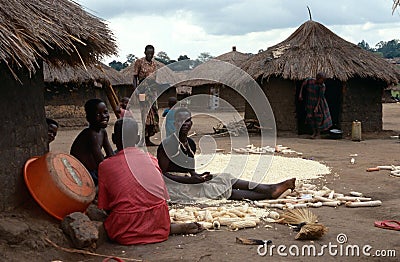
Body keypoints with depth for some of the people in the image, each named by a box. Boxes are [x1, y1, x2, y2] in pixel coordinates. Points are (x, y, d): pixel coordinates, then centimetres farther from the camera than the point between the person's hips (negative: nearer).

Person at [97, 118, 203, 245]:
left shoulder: (105, 166, -2)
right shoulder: (151, 160, 5)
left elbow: (104, 207, 2)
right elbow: (163, 196, 12)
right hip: (158, 224, 6)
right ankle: (176, 228, 10)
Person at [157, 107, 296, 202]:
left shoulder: (190, 143, 11)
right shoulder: (167, 145, -13)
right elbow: (163, 173, -16)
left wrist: (197, 176, -5)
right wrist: (191, 180, -21)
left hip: (187, 180, 8)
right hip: (175, 186, -8)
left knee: (226, 179, -8)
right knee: (221, 188, -18)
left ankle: (271, 188, -14)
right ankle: (268, 194, -21)